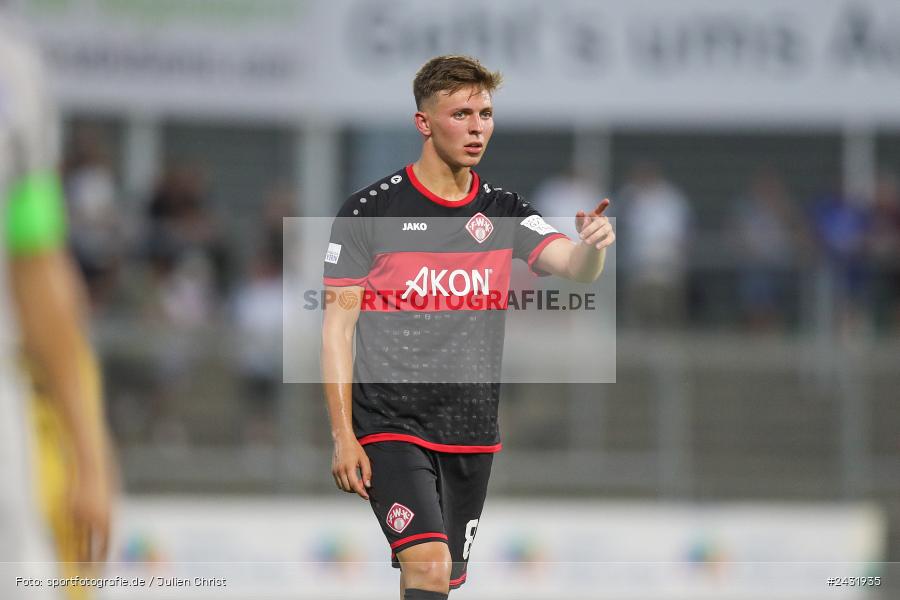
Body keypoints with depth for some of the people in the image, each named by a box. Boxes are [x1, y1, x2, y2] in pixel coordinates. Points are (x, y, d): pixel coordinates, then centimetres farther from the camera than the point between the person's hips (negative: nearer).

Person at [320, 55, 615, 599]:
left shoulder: (505, 212, 7)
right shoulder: (370, 211, -5)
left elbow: (573, 266, -8)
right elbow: (338, 325, -4)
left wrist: (593, 244, -33)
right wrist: (343, 436, -10)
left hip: (472, 432, 5)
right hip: (390, 426, -5)